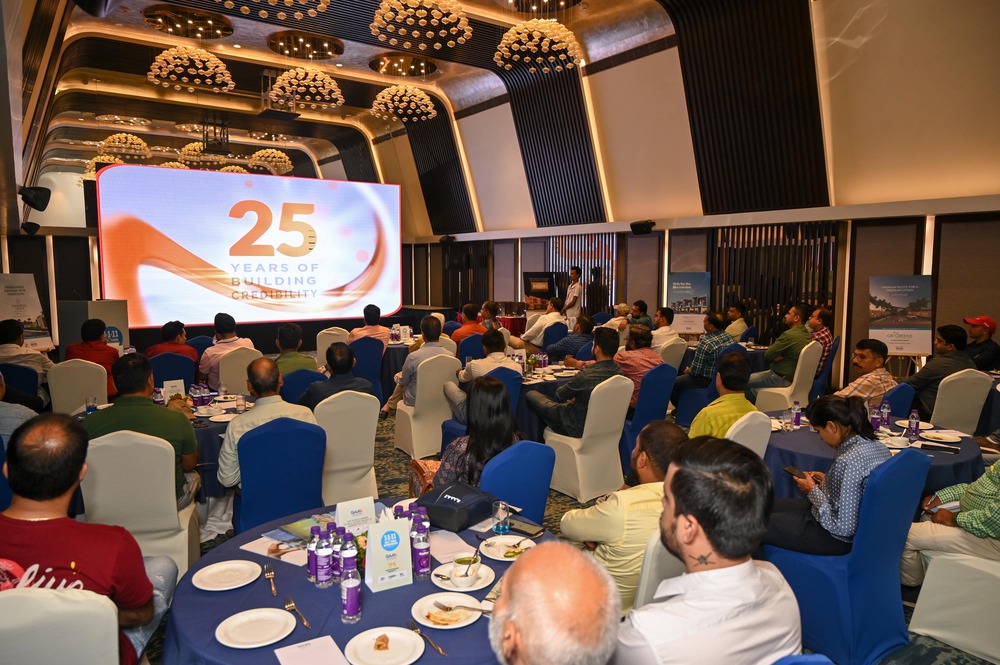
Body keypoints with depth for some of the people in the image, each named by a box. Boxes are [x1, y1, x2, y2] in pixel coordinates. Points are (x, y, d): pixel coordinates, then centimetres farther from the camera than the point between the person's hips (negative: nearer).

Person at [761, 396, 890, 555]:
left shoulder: (847, 461, -31)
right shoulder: (879, 446, -3)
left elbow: (841, 527, -28)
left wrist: (812, 490, -15)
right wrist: (826, 481, 6)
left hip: (835, 538, -10)